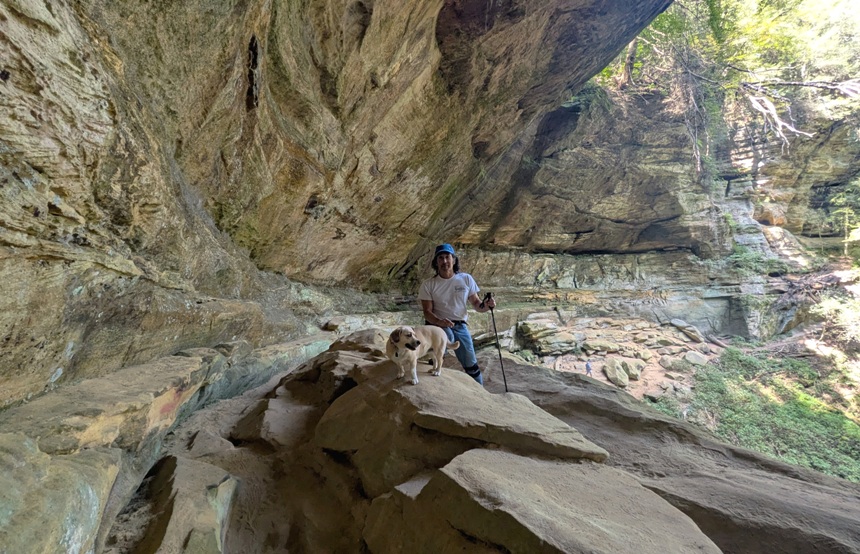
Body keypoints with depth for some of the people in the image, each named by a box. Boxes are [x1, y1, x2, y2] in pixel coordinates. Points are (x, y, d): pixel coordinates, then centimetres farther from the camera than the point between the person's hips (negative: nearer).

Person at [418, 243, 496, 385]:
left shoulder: (466, 279, 1)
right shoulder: (428, 284, -5)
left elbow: (476, 303, 4)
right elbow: (427, 312, -9)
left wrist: (486, 305, -20)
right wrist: (440, 322, -30)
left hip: (460, 325, 2)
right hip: (437, 324, -2)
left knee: (471, 364, 5)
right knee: (447, 336, -37)